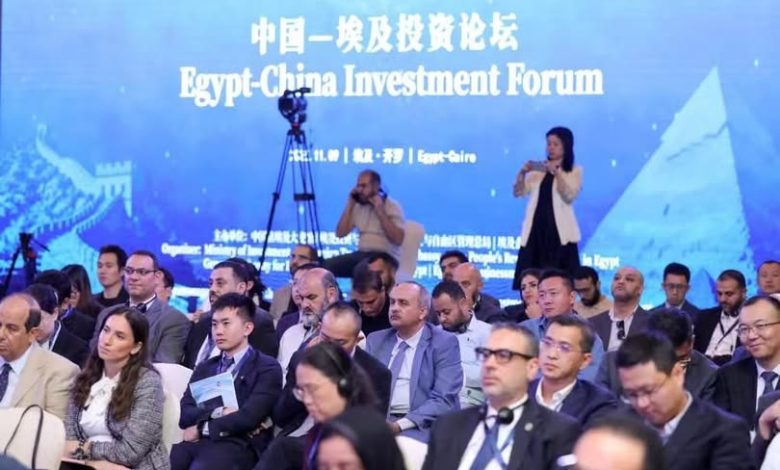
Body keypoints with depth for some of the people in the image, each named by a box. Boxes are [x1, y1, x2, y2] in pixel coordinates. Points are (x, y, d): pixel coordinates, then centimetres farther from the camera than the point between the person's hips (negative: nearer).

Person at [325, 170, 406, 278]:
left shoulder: (392, 206, -2)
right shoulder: (358, 206, 13)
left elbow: (398, 239, -15)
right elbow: (340, 233, 9)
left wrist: (380, 211, -14)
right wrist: (350, 206, 3)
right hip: (362, 254, 6)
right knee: (327, 265, -19)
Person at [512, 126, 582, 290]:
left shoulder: (575, 171, 7)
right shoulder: (538, 170, 14)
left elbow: (569, 197, -8)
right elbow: (518, 192, 7)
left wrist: (557, 173, -16)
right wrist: (522, 173, -9)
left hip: (559, 232, -3)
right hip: (535, 230, 3)